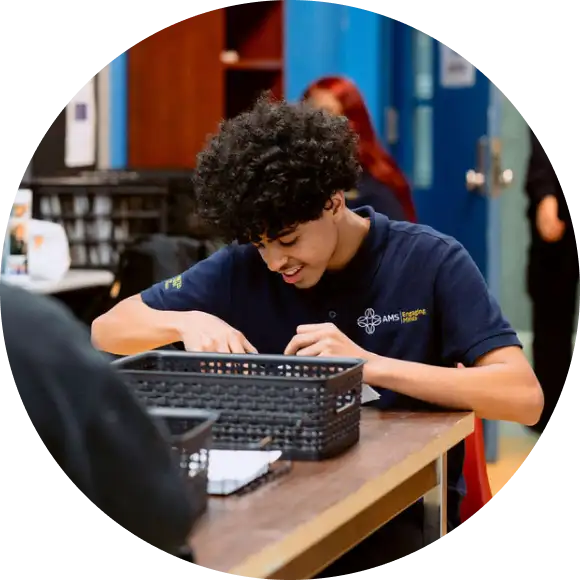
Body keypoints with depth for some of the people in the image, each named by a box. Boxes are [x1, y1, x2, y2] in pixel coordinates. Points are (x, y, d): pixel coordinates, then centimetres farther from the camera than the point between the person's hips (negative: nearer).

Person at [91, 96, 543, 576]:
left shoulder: (432, 262, -8)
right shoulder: (245, 266, 0)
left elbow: (525, 399, -19)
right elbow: (108, 330, 7)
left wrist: (372, 365, -27)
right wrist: (187, 322, -16)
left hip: (404, 504, -2)